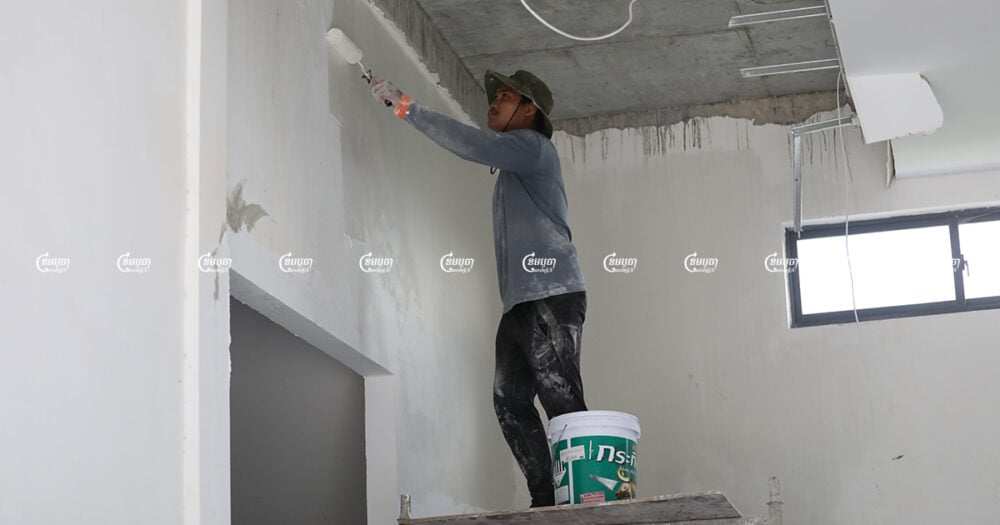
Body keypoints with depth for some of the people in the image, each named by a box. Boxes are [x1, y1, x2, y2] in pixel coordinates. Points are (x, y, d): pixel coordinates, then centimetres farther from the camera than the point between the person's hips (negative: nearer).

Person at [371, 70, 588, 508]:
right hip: (520, 302, 10)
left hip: (550, 296, -10)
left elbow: (471, 144, -17)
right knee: (510, 401, 1)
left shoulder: (533, 146, -2)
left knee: (562, 404, -13)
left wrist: (405, 106, -15)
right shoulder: (512, 165, 28)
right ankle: (547, 499, 0)